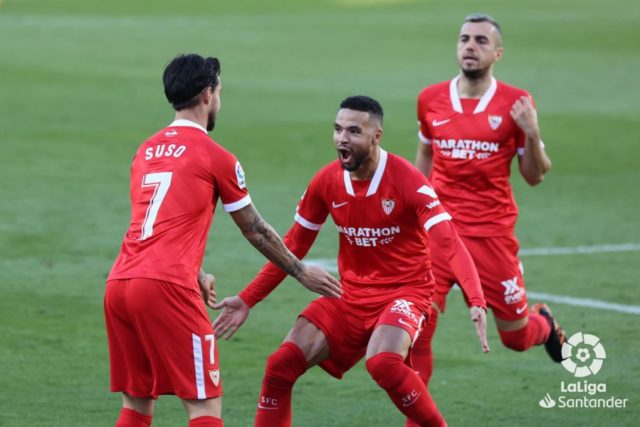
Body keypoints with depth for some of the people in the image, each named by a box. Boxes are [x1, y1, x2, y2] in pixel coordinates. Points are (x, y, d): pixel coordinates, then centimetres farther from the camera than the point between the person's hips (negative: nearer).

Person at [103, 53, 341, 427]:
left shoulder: (146, 151, 20)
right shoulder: (216, 157, 1)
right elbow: (256, 231, 11)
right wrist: (302, 273, 24)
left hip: (118, 284, 7)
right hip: (166, 287, -7)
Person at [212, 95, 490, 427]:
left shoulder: (406, 180, -18)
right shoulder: (326, 182, -3)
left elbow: (449, 245, -25)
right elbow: (293, 247, 9)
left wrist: (476, 301, -40)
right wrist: (247, 300, 6)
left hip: (403, 291, -5)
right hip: (350, 296, 5)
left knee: (383, 363, -33)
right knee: (281, 365, -10)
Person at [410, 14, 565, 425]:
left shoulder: (516, 103, -3)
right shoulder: (430, 99, 3)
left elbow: (535, 176, 1)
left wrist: (533, 134, -16)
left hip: (492, 233, -1)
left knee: (516, 336, 10)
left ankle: (545, 324, 47)